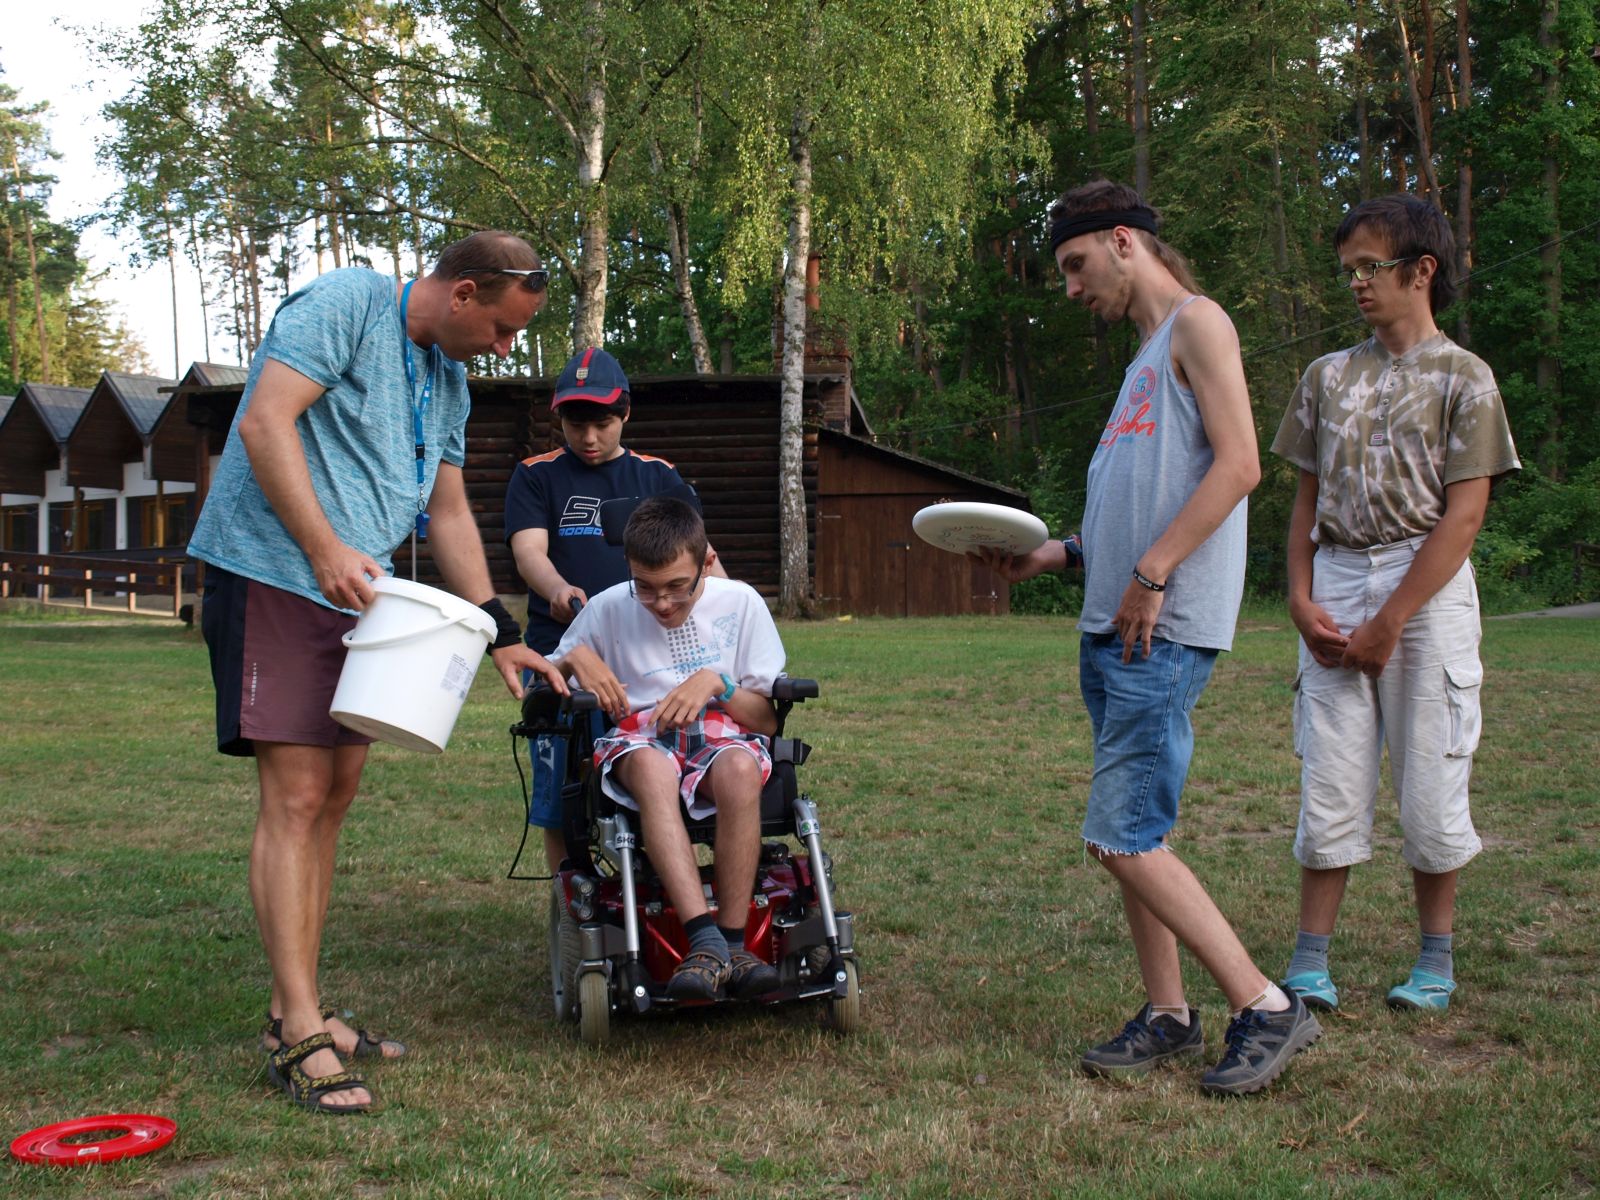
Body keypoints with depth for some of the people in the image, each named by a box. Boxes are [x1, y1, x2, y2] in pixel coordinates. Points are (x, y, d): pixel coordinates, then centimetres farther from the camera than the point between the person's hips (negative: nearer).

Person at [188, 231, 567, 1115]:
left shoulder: (448, 380, 19)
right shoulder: (347, 301, -7)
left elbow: (449, 516, 23)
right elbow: (265, 421, -19)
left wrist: (502, 636, 17)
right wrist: (326, 550, -26)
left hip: (357, 597, 9)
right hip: (274, 577, -9)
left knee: (333, 797, 8)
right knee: (295, 796, -13)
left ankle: (292, 1013, 17)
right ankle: (300, 1035, -11)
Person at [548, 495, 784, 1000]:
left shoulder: (740, 603, 4)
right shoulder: (608, 609, 5)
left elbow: (767, 720, 4)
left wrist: (717, 683, -14)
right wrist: (575, 658, -8)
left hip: (722, 733, 0)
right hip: (639, 739, 0)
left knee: (740, 769, -38)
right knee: (651, 767, -39)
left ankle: (734, 944, -34)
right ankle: (704, 941, -49)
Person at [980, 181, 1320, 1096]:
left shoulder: (1197, 323, -4)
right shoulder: (1149, 353, 24)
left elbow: (1237, 465, -16)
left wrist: (1150, 576, -19)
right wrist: (1058, 554, 16)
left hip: (1164, 630, -10)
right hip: (1112, 626, 10)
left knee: (1126, 839, -12)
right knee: (1129, 837, 9)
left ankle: (1267, 1008, -4)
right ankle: (1169, 1016, 18)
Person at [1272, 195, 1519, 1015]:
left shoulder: (1461, 378, 0)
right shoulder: (1329, 376, 14)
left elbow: (1463, 515, -7)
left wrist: (1390, 621, -12)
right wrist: (1301, 599, -1)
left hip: (1426, 587, -4)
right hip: (1335, 586, 4)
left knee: (1430, 785, 1)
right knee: (1329, 785, 1)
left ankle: (1437, 958, 17)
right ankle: (1310, 967, 5)